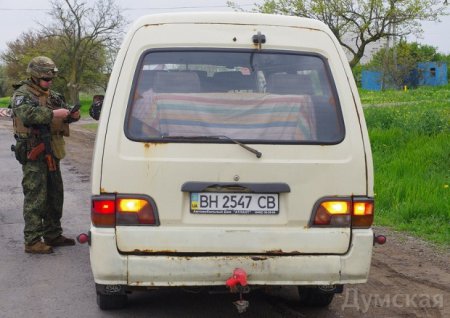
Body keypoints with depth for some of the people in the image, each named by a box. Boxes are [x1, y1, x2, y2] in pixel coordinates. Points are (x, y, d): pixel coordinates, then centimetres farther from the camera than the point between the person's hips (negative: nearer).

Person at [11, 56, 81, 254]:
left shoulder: (52, 95, 16)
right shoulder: (22, 94, -8)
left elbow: (64, 113, 17)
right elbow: (26, 114, -26)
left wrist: (73, 115, -7)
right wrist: (53, 114, -32)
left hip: (51, 154, 8)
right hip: (33, 155, -8)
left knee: (55, 196, 14)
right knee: (35, 198, -8)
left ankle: (53, 235, 25)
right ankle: (32, 241, -5)